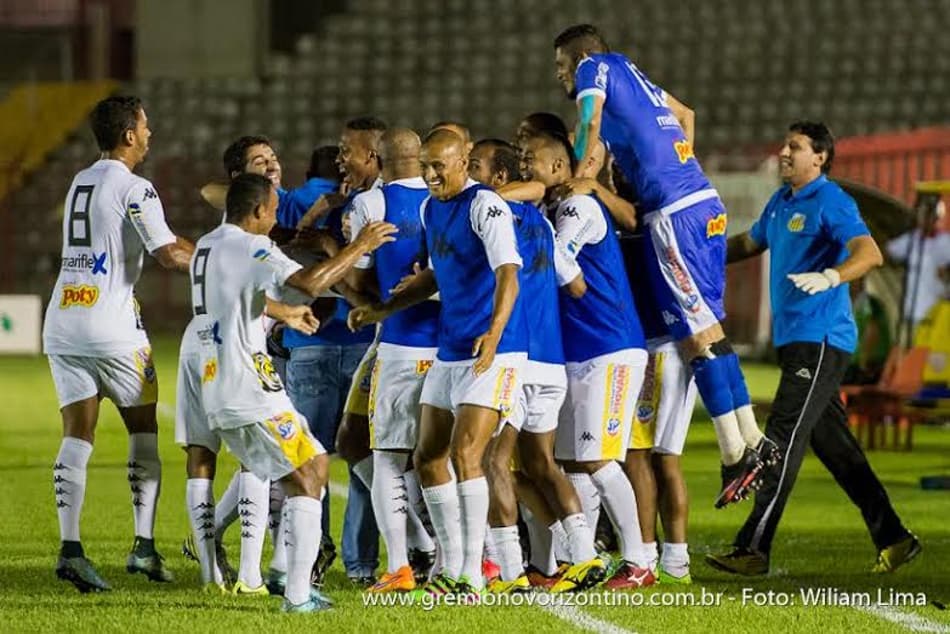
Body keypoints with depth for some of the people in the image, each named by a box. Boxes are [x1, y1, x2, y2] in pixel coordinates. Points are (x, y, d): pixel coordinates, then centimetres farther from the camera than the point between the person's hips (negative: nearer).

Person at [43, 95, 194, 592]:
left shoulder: (80, 182, 17)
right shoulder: (134, 188, -8)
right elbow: (170, 256, -15)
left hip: (62, 327, 6)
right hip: (111, 328, -6)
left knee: (77, 435, 1)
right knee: (143, 430, 8)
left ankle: (69, 548, -12)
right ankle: (144, 546, 5)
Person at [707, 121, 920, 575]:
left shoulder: (830, 202, -11)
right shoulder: (780, 202, 17)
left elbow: (870, 253, -24)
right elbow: (749, 244, 35)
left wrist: (830, 277, -41)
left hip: (819, 340, -9)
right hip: (794, 339, 9)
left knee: (783, 441, -11)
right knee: (832, 443, 11)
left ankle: (753, 549, -12)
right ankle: (892, 537, 15)